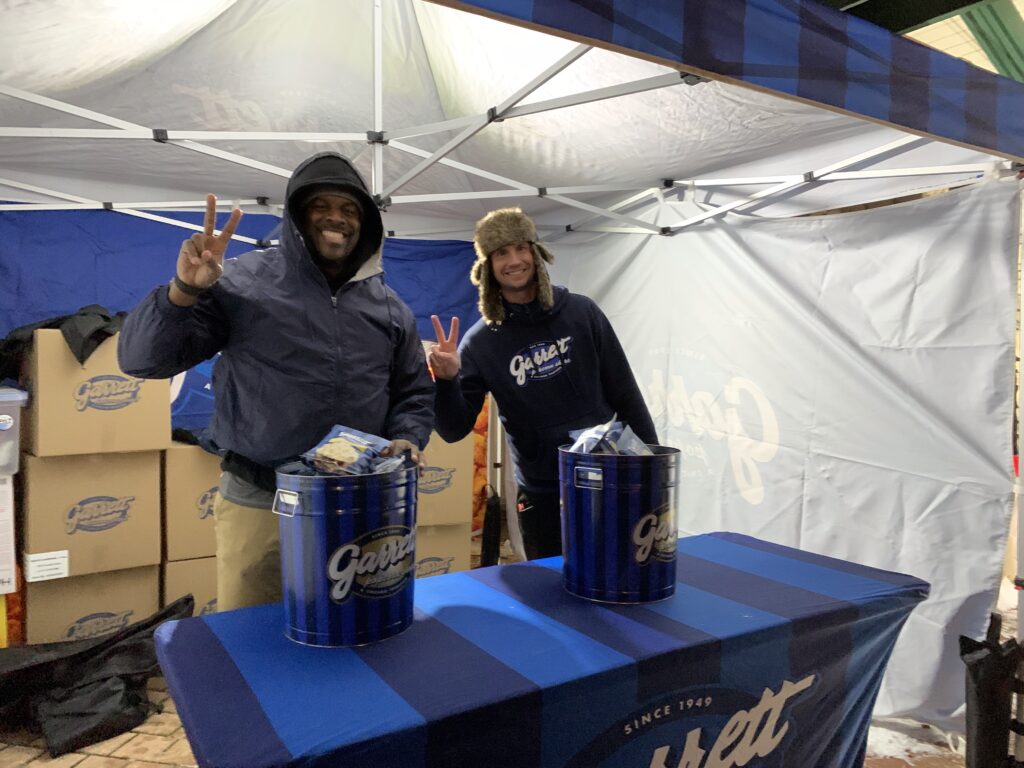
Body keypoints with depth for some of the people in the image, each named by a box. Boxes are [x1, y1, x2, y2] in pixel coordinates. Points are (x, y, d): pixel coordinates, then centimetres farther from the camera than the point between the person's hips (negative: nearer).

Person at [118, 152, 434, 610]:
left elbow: (414, 392, 17)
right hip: (258, 504, -3)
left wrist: (406, 439, -3)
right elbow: (142, 359, -6)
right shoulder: (242, 282, -4)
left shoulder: (388, 306, 8)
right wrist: (185, 290, -22)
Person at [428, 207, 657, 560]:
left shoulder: (582, 313, -3)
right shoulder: (481, 342, -6)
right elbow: (454, 429, -7)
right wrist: (447, 381, -26)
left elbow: (624, 394, 2)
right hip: (541, 495, 0)